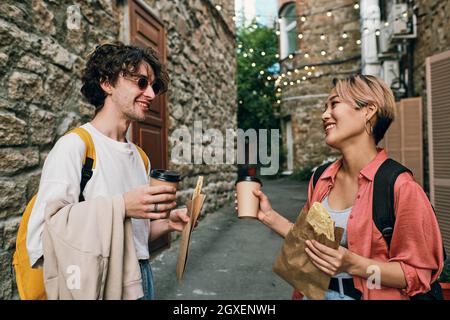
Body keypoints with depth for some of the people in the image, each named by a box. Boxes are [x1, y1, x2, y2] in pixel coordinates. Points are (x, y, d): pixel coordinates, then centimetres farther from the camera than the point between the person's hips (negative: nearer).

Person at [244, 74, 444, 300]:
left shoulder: (399, 186, -21)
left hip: (366, 294, -5)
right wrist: (270, 216, -2)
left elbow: (418, 273, -15)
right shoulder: (321, 179, -3)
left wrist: (354, 264, -27)